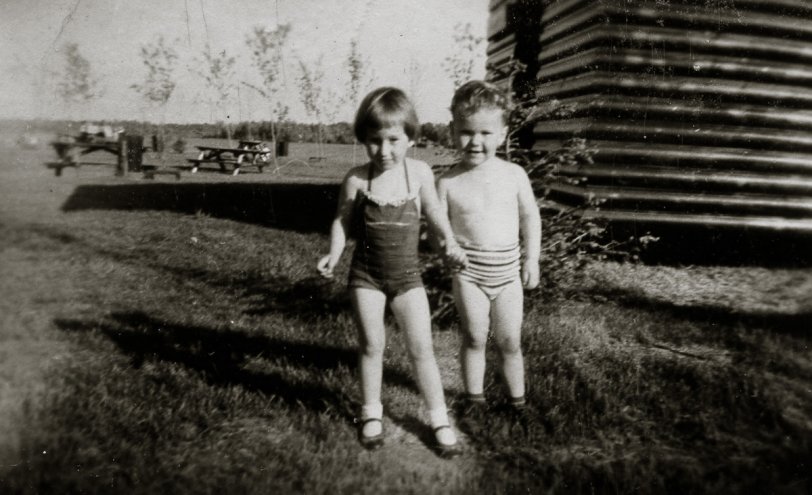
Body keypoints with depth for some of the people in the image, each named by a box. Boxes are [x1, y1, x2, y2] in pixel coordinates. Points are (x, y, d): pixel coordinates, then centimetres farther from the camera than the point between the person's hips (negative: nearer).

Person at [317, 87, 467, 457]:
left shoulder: (420, 173, -7)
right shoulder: (356, 179, -10)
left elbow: (433, 212, 6)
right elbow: (342, 221, 2)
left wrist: (450, 242, -10)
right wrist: (334, 254, -15)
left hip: (407, 275, 0)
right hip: (366, 274, 0)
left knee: (422, 348, 3)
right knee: (371, 346, 10)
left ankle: (439, 419, 20)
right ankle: (372, 413, 31)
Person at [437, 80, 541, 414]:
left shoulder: (514, 175, -3)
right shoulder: (448, 182, -7)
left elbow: (530, 217, 6)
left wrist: (532, 259, 2)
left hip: (507, 269, 1)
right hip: (468, 271, -1)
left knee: (510, 341, 9)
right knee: (474, 337, 8)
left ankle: (517, 399, 27)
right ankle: (474, 396, 27)